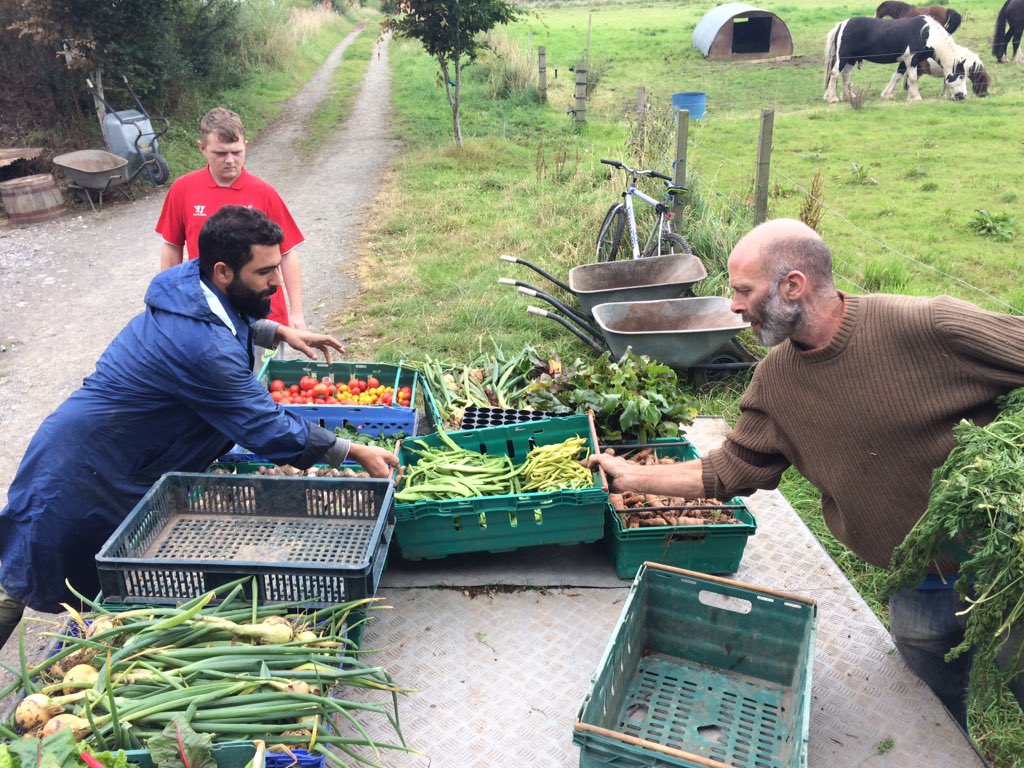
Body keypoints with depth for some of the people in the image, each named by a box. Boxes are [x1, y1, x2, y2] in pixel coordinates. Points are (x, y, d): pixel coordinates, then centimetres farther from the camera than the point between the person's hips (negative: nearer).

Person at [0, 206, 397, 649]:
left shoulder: (190, 281, -6)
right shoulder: (202, 346, -34)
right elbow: (266, 428, -27)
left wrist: (279, 331, 4)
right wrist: (355, 453, -20)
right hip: (86, 474, -9)